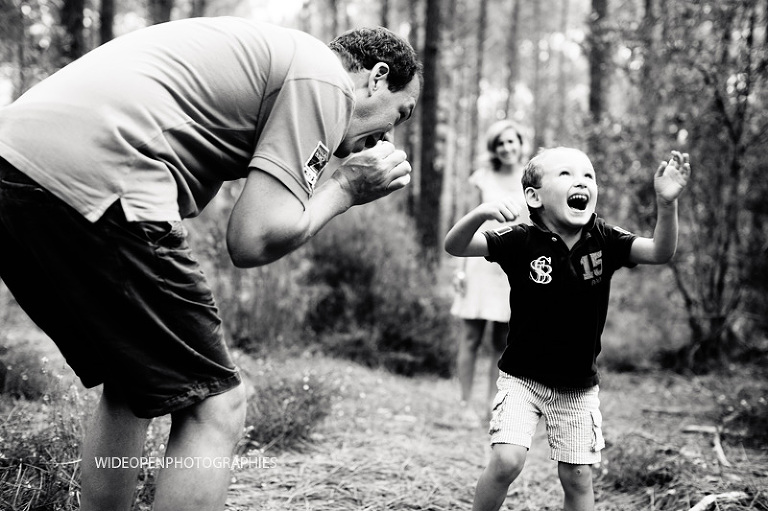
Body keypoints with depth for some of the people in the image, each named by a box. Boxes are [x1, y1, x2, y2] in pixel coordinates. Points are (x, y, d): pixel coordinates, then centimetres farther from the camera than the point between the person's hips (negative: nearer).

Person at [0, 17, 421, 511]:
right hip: (83, 181, -10)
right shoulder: (325, 80, 2)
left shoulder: (268, 49, 29)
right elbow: (253, 239, -8)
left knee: (131, 388, 24)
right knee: (215, 405, 1)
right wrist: (345, 187, 8)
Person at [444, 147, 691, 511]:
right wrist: (479, 214, -41)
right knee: (506, 460, -16)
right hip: (522, 378, -2)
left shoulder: (604, 240, -8)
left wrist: (666, 203, -35)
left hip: (578, 386, 3)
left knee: (578, 477, 7)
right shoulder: (522, 241, -15)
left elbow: (660, 252, -18)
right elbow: (454, 247, -20)